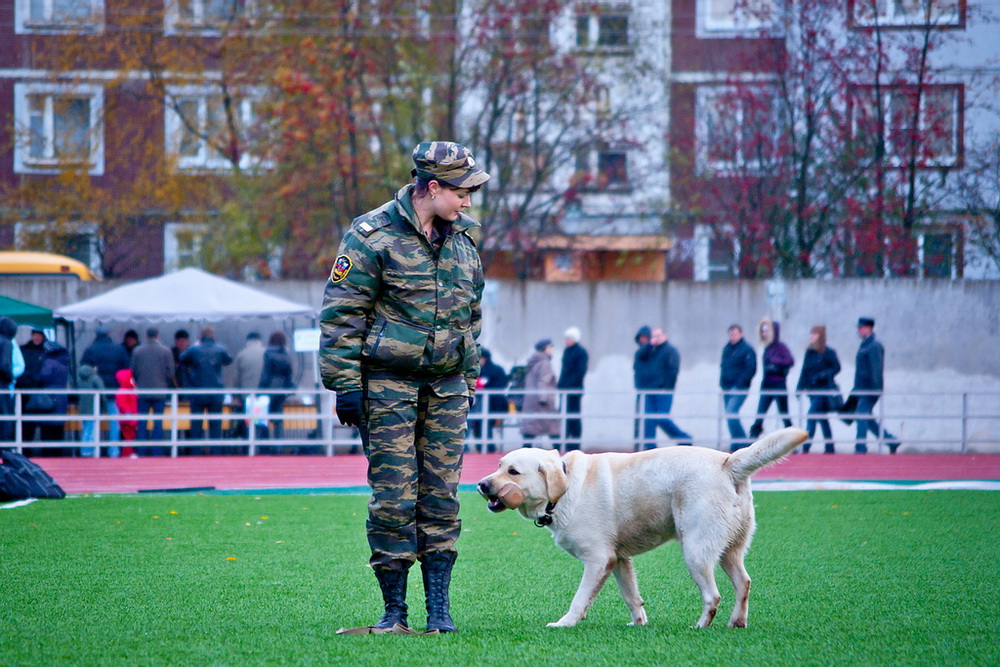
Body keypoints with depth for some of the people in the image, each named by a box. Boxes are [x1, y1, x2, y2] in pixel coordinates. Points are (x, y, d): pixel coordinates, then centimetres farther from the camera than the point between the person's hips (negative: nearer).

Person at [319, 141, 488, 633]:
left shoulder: (462, 240, 12)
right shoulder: (373, 236, -7)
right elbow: (341, 314, -8)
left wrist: (467, 379, 20)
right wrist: (344, 383, -12)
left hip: (446, 388, 5)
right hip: (388, 384, -5)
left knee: (442, 497, 2)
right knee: (394, 498, -5)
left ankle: (439, 606, 6)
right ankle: (394, 607, 2)